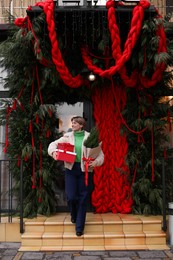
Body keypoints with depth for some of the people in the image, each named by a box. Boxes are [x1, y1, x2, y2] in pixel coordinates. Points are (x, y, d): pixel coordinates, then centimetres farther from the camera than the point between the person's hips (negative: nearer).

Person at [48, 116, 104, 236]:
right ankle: (74, 215, 34)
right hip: (71, 168, 1)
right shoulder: (67, 136, 6)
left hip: (84, 169, -1)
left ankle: (80, 227, 15)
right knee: (71, 197, -1)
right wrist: (53, 151, -13)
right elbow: (54, 144, 9)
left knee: (82, 198, 3)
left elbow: (100, 154, 1)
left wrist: (96, 162, -19)